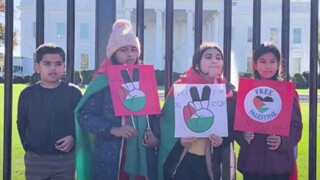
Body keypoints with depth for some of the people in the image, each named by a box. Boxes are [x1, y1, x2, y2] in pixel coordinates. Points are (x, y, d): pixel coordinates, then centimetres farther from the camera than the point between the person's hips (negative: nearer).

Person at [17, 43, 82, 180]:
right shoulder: (27, 94, 0)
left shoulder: (74, 93, -3)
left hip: (65, 159, -1)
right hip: (35, 160, 1)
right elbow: (22, 124, 10)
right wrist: (29, 148, 4)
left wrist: (74, 138, -13)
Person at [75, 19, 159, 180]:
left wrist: (155, 137, -3)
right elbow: (85, 115, -6)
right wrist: (113, 130, -16)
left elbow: (154, 114, 14)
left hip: (142, 154, 4)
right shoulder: (102, 82, -2)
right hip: (110, 155, -3)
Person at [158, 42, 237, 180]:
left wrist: (223, 140, -14)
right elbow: (167, 120, -3)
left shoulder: (228, 92, 5)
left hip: (211, 162, 3)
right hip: (181, 159, -2)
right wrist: (179, 140, -20)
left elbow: (233, 125, 6)